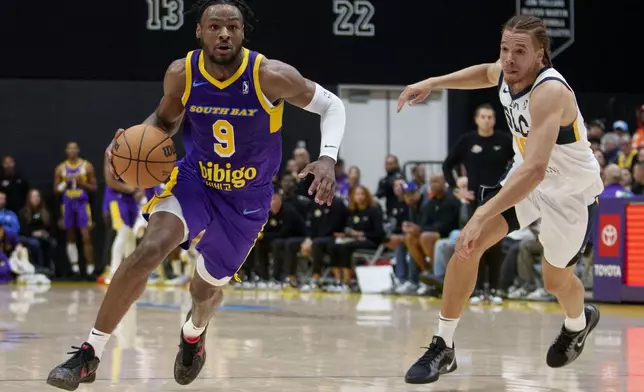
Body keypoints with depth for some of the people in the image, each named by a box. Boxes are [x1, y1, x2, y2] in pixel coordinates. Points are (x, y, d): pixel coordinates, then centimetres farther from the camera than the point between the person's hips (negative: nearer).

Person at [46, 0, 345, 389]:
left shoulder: (271, 76, -24)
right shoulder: (181, 74, -16)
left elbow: (332, 105, -12)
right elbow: (166, 119, 4)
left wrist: (328, 158, -29)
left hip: (248, 198, 0)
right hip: (194, 179, 0)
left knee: (209, 285, 15)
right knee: (150, 248, -26)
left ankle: (194, 333, 55)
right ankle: (90, 354, -19)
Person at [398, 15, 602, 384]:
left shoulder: (550, 92, -38)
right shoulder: (508, 72, -14)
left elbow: (535, 170, -51)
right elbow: (486, 73, 16)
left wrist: (481, 217, -57)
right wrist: (432, 83, 4)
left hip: (571, 194, -6)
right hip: (527, 178, 6)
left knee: (557, 281, 15)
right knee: (467, 246, -12)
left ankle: (579, 322, 53)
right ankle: (443, 348, -1)